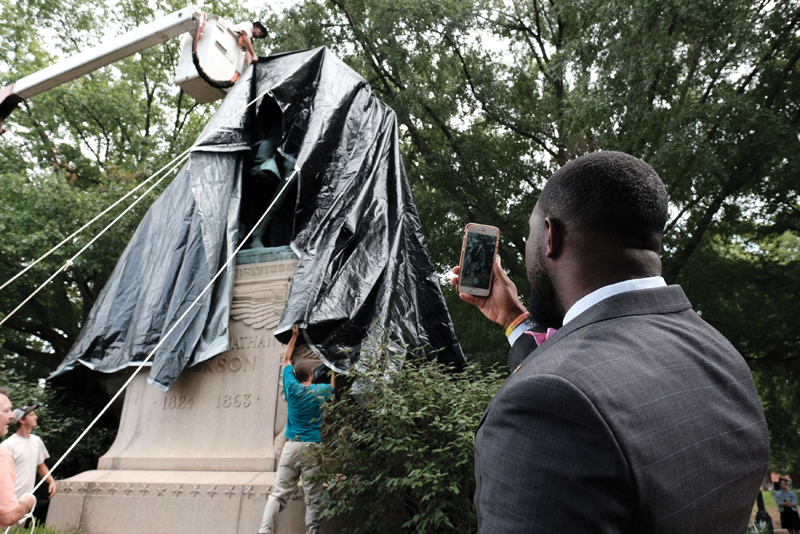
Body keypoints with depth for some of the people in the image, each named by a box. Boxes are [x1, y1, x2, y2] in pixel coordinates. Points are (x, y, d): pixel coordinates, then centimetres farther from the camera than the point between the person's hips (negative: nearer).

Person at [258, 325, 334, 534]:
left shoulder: (292, 387, 5)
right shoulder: (320, 391, 3)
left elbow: (286, 359, 21)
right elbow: (333, 384, 27)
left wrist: (294, 336, 31)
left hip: (291, 446, 2)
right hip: (312, 447, -2)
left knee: (278, 493, 1)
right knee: (313, 498, -1)